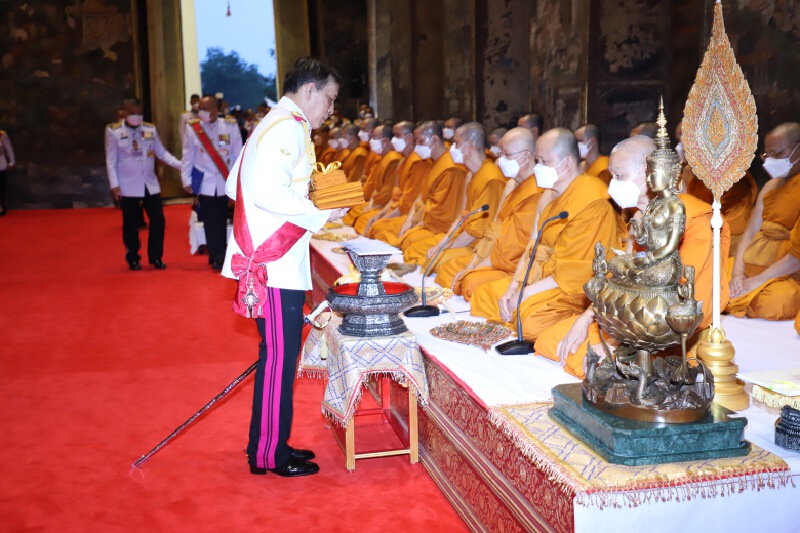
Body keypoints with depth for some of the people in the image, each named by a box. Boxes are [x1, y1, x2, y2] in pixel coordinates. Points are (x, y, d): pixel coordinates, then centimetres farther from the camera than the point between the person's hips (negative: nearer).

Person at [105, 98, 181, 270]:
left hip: (150, 185, 3)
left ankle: (155, 257, 16)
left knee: (158, 220, 2)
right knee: (131, 224, 6)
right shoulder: (114, 132, -4)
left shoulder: (150, 129, 3)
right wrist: (114, 185, -10)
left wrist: (181, 164, -8)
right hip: (128, 187, -3)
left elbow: (162, 153, 5)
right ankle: (133, 259, 21)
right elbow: (111, 161, -3)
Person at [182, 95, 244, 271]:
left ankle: (218, 257, 19)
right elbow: (187, 156, 4)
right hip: (204, 182, 0)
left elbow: (238, 155, 2)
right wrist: (186, 180, 3)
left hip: (224, 182, 1)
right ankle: (217, 258, 6)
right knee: (210, 222, -2)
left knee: (221, 221, 7)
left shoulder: (230, 126, -3)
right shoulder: (192, 128, -1)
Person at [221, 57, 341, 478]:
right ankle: (269, 454, 8)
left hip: (270, 261, 11)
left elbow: (234, 186, 20)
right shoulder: (289, 128, -13)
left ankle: (268, 443, 26)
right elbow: (270, 193, -27)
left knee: (278, 353, 16)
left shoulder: (273, 124, 19)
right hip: (277, 265, -11)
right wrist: (320, 213, -17)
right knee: (279, 355, -3)